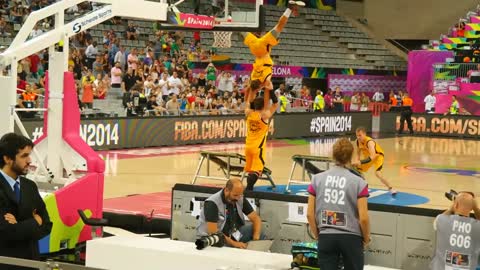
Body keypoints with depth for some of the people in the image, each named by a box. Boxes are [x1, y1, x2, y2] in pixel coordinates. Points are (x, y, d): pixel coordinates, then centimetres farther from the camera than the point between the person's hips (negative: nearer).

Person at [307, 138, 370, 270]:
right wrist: (366, 239, 8)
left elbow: (310, 214, 1)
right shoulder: (358, 181, -8)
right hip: (351, 237, -2)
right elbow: (363, 218, -9)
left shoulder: (317, 179, -1)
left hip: (326, 237, 2)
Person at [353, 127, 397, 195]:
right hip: (368, 156, 8)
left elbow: (372, 157, -46)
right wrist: (357, 162, -14)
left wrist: (360, 162, -53)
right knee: (357, 170, 8)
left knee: (378, 173, -27)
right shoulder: (358, 141, -15)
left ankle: (391, 189, -12)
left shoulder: (369, 142, -37)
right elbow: (358, 152, 4)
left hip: (377, 156, -8)